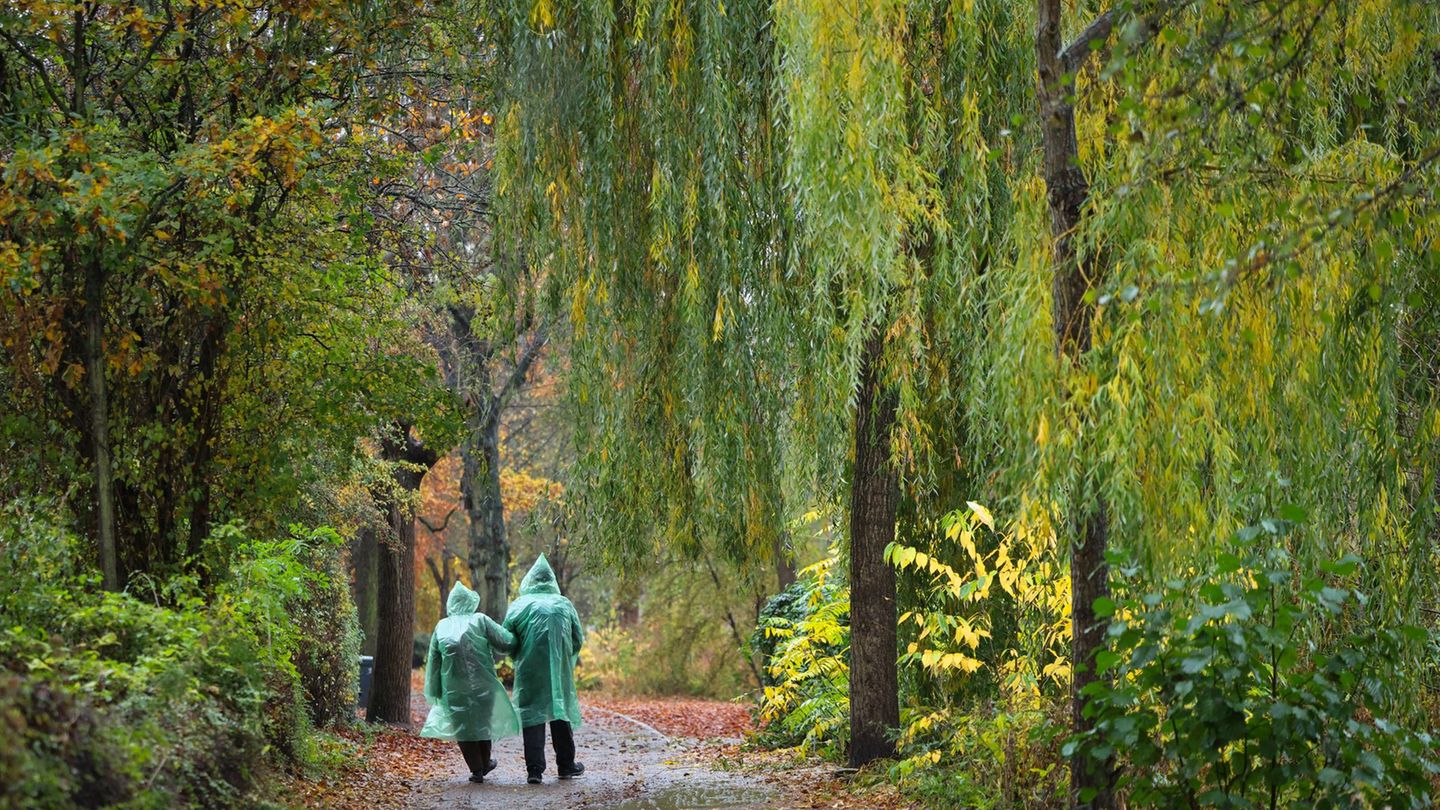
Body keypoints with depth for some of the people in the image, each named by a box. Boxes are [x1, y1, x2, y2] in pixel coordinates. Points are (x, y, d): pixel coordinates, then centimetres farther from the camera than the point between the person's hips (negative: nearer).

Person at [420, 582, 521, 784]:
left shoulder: (441, 627, 5)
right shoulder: (481, 620, -3)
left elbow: (433, 661, 7)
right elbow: (507, 642, -8)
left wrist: (434, 692, 12)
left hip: (453, 688, 1)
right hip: (482, 682, -1)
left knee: (463, 725, 11)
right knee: (483, 721, 18)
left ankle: (477, 769, 9)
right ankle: (484, 763, 31)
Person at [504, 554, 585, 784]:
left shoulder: (519, 606, 1)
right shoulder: (564, 605, 6)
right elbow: (578, 639, 7)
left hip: (529, 671, -1)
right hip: (560, 670, 2)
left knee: (532, 715, 0)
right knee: (561, 712, 13)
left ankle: (534, 769, -7)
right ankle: (566, 765, 20)